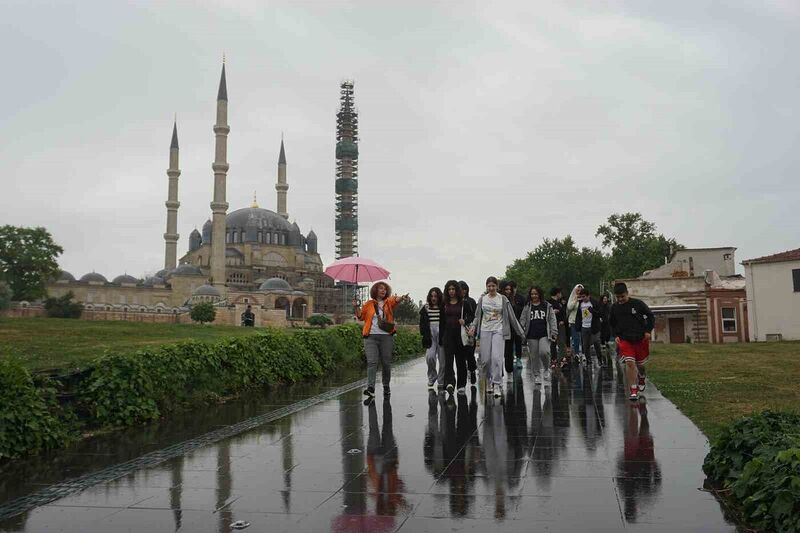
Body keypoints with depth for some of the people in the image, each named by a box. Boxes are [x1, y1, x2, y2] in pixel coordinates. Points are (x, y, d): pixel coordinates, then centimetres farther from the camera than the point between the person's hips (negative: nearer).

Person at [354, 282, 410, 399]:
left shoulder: (389, 302, 9)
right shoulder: (368, 304, 10)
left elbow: (395, 300, -13)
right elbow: (361, 317, 13)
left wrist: (402, 298, -34)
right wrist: (356, 307, -3)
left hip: (386, 337, 1)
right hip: (371, 337, -1)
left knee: (386, 363, 8)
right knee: (372, 362, -12)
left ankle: (386, 387, 26)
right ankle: (370, 388, -21)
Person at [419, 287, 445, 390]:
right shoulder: (425, 309, 12)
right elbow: (422, 323, 12)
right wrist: (424, 334, -2)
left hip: (441, 336, -1)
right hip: (430, 336, 1)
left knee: (442, 360, 1)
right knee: (430, 357, -15)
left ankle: (441, 382, 13)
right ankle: (432, 377, 8)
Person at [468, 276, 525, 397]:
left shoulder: (503, 299, 2)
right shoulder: (482, 299, 8)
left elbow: (511, 316, 4)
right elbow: (477, 316, 12)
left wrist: (521, 332, 3)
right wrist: (473, 326, -7)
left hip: (499, 331, -2)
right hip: (485, 331, 2)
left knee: (497, 358, -15)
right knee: (485, 359, 1)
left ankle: (497, 385, -10)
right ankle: (489, 381, 22)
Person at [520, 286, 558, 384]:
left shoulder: (547, 306, 8)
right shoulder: (527, 307, 10)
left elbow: (552, 320, 7)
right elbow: (522, 320, 9)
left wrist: (554, 333, -1)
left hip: (544, 334, -2)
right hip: (532, 336, 2)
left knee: (544, 352, -19)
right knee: (534, 356, 3)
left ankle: (546, 369, 8)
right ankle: (536, 375, 17)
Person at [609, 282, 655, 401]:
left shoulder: (638, 304, -8)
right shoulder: (614, 308, -1)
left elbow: (650, 316, 3)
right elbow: (611, 324, 14)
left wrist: (648, 331, -5)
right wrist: (615, 336, 2)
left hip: (641, 339, 0)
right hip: (624, 340, 0)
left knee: (640, 364, 13)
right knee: (629, 363, -15)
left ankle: (642, 378, 49)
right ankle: (634, 391, -12)